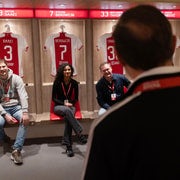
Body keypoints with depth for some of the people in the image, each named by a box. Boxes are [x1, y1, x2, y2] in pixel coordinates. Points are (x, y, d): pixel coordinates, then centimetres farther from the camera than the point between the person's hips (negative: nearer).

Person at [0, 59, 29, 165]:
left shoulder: (16, 78, -3)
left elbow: (23, 96, -12)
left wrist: (25, 112, -25)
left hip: (16, 106, 0)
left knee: (25, 120, -31)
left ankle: (16, 150, -27)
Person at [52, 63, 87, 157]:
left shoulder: (74, 83, 2)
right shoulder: (57, 82, -3)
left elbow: (76, 98, 11)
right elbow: (54, 98, 0)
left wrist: (71, 103, -9)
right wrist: (64, 103, -14)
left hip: (70, 106, 1)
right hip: (59, 106, -1)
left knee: (68, 117, -35)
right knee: (67, 110, -38)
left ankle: (68, 146, -38)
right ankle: (80, 134, -44)